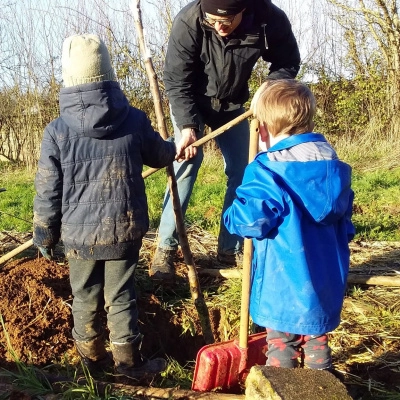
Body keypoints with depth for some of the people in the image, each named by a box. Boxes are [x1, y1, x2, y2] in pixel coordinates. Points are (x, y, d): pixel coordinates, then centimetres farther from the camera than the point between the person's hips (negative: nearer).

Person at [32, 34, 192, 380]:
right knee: (121, 297, 12)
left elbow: (48, 192, -5)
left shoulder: (57, 130, -10)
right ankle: (129, 362, 23)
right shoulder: (135, 119, -6)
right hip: (125, 230, 1)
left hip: (79, 233, 0)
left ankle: (93, 360, 30)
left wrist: (44, 235, 9)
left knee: (85, 298, 15)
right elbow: (158, 156, 14)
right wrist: (175, 149, 37)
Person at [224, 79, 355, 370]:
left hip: (283, 283, -6)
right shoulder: (335, 167, 3)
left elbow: (249, 220, -24)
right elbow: (345, 225, 12)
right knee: (317, 338, 22)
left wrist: (232, 216, -2)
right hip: (326, 281, 6)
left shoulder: (267, 171, -19)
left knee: (281, 341, 11)